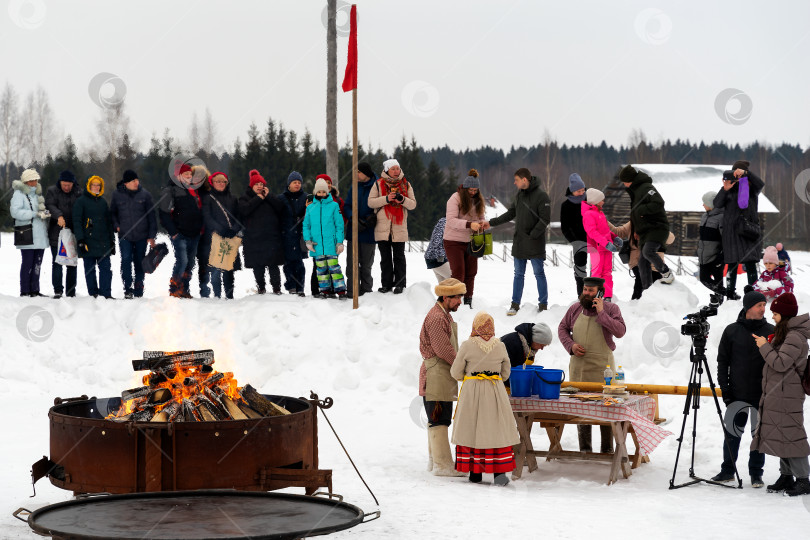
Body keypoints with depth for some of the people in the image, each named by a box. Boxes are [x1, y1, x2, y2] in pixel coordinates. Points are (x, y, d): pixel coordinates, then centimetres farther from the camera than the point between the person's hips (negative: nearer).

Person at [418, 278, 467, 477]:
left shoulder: (444, 315, 18)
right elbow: (444, 350, -21)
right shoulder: (436, 318, -17)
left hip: (443, 377, 11)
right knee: (439, 421, -8)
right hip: (436, 377, -11)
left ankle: (435, 461, 24)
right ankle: (442, 464, -7)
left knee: (437, 420, 16)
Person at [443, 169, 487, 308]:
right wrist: (469, 224, -33)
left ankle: (468, 302, 15)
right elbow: (451, 220, -22)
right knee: (458, 273, -8)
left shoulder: (478, 200, 8)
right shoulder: (455, 198, -12)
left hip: (471, 242, 6)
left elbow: (481, 217, 17)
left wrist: (481, 224, -8)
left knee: (471, 273, 7)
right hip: (454, 242, -6)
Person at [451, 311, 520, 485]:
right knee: (496, 430, 3)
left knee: (472, 430, 6)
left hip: (472, 392, -1)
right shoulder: (500, 346, 0)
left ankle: (475, 473, 8)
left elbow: (455, 373, -1)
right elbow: (506, 373, 10)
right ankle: (499, 472, -4)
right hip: (495, 393, 1)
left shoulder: (467, 346, -8)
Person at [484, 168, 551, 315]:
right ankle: (515, 304, 14)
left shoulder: (541, 196, -12)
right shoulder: (519, 195, 11)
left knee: (539, 274, 0)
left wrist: (532, 236, -17)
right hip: (519, 243, 7)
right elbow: (510, 214, 19)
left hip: (535, 243, -7)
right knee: (518, 274, 9)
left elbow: (545, 220, -15)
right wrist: (491, 223, 13)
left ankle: (543, 304, 7)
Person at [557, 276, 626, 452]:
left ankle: (607, 449, 6)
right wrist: (570, 345, -1)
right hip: (578, 366, 3)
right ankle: (584, 448, 16)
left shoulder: (611, 309, -2)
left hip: (602, 367, -3)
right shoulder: (575, 309, 8)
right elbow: (562, 328, 17)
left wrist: (601, 313, -17)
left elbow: (620, 331, -14)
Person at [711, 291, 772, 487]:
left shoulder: (770, 331, 3)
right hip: (737, 393, 0)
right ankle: (728, 471, 16)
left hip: (762, 395, 0)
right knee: (732, 432, 4)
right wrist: (724, 388, -1)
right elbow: (722, 361, 6)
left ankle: (756, 473, 13)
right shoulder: (732, 331, 3)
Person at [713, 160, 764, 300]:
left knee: (750, 262, -9)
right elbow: (717, 204, -1)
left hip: (748, 229, -1)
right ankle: (730, 292, 11)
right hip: (731, 230, 1)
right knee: (732, 264, 4)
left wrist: (745, 173, -26)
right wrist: (725, 190, -16)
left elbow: (760, 184, -16)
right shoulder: (730, 189, 10)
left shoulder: (751, 188, 7)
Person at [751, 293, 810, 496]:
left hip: (787, 395, -10)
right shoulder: (783, 333, 15)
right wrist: (767, 345, 9)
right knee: (779, 435, 13)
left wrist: (765, 347, -11)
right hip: (776, 394, 10)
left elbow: (780, 363, -22)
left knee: (790, 435, -10)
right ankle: (786, 476, 19)